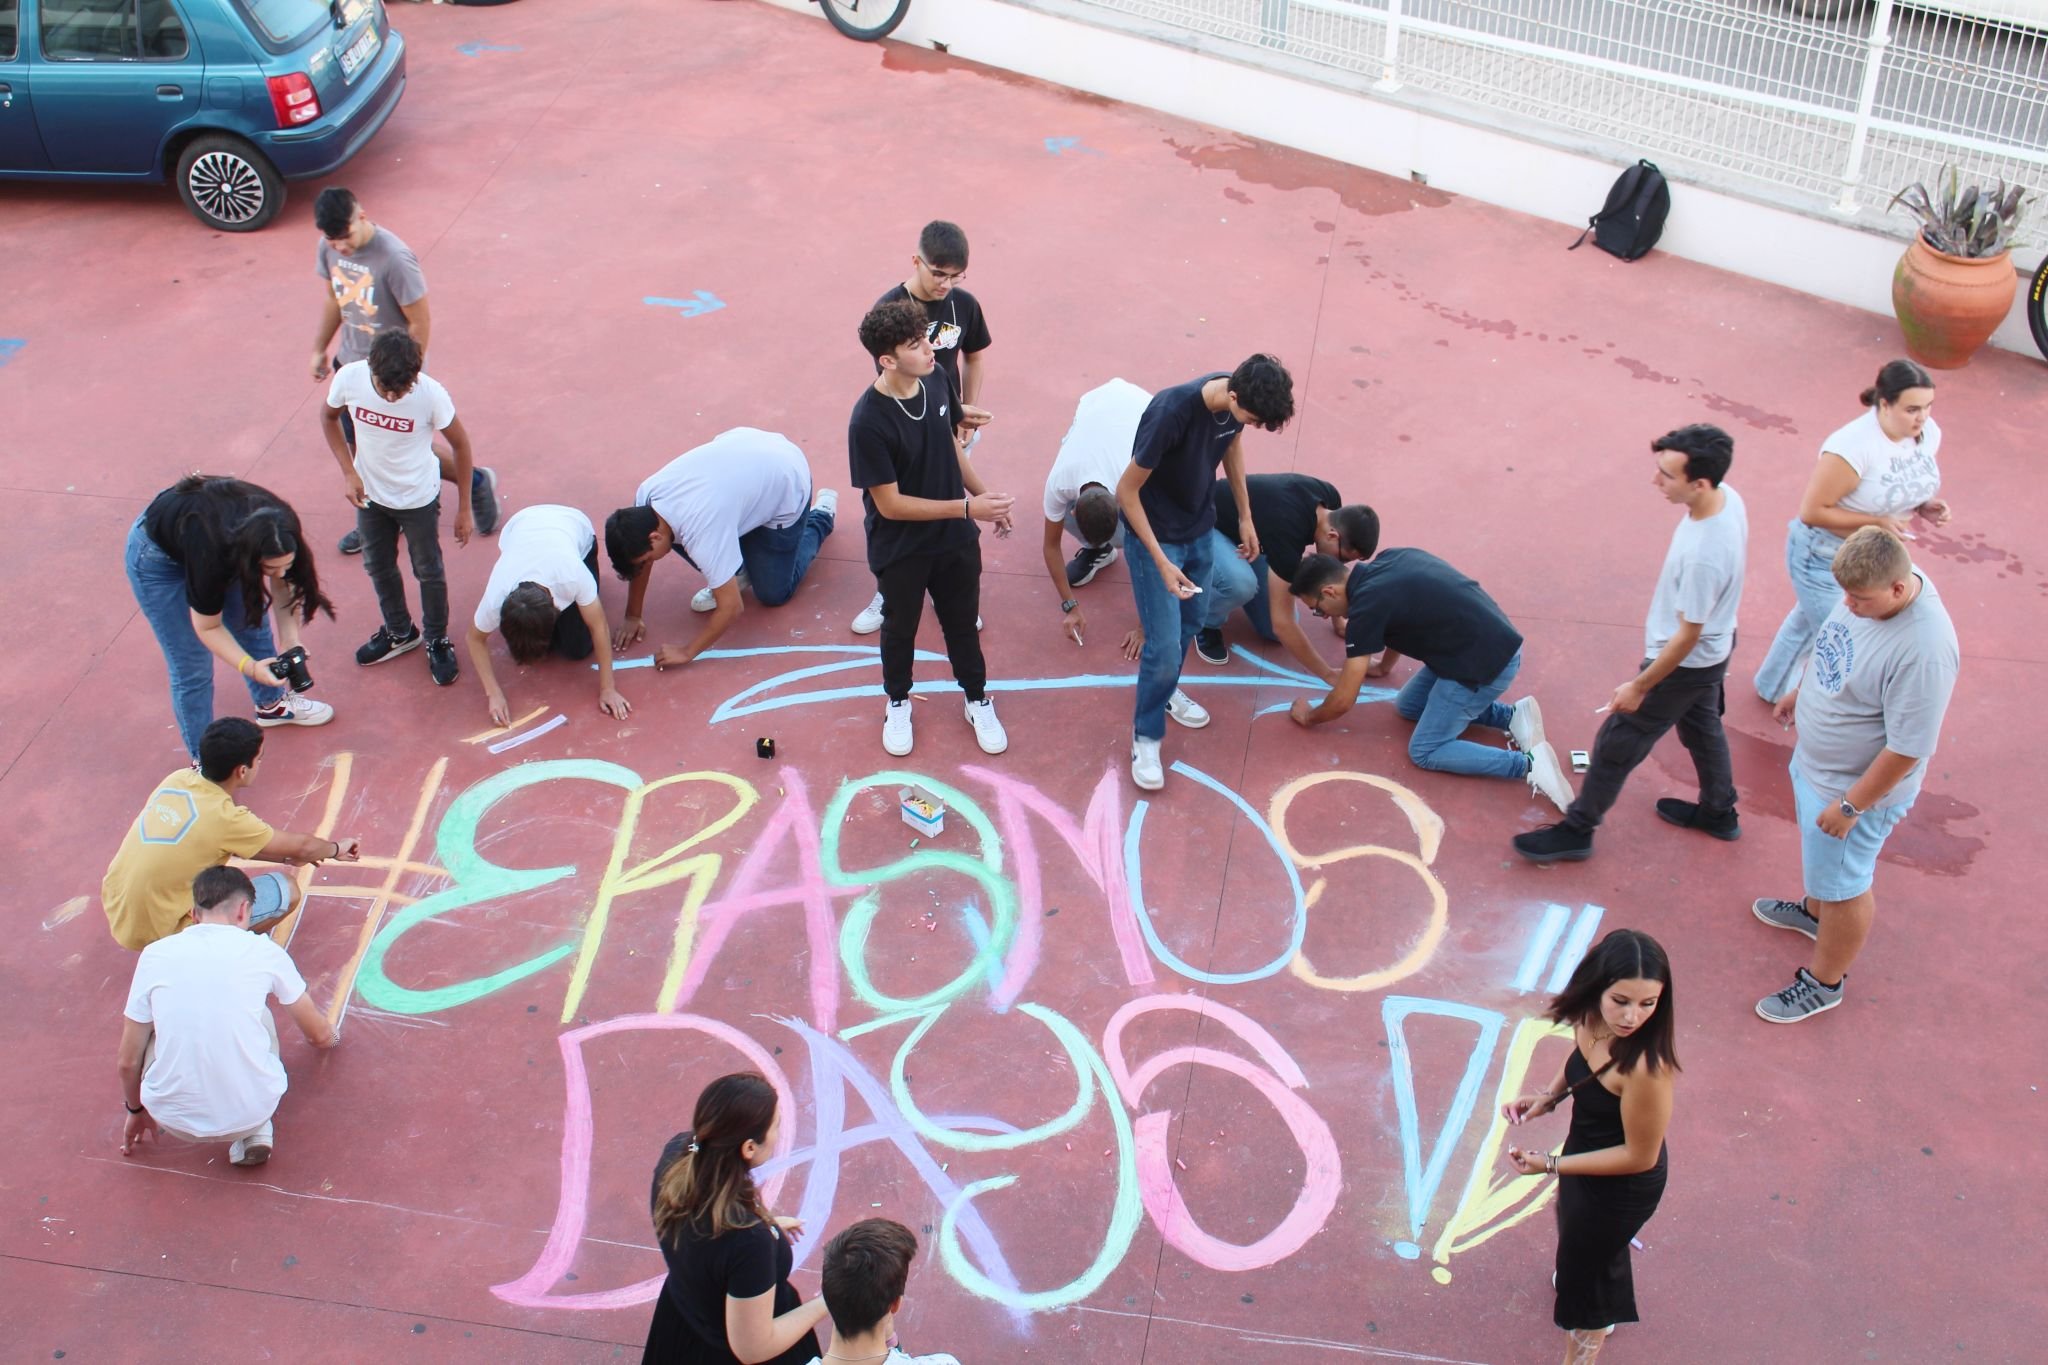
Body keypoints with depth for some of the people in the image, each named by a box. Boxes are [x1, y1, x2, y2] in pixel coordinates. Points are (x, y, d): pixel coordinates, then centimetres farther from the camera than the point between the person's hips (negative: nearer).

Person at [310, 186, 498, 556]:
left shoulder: (393, 259, -29)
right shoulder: (329, 249, -8)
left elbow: (420, 323, -21)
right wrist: (319, 349, 17)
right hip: (350, 363, 7)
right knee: (359, 446, 17)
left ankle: (476, 481, 30)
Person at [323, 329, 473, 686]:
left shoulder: (431, 393, -31)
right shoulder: (349, 378, -25)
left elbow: (460, 445, -14)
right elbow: (329, 417, -2)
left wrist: (464, 508, -8)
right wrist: (348, 472, -12)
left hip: (419, 497, -3)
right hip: (370, 493, 3)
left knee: (428, 571, 13)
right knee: (378, 566, 21)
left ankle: (436, 640, 37)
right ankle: (399, 632, 45)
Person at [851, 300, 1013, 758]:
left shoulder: (936, 379, -13)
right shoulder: (869, 422, -31)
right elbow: (890, 504, -25)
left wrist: (985, 497, 9)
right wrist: (967, 507, -26)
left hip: (955, 537, 4)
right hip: (900, 548, -4)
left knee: (962, 622, 23)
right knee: (900, 628, 21)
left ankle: (978, 701, 45)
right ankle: (898, 704, 46)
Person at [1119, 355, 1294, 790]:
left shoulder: (1238, 400, -16)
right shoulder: (1171, 412, -36)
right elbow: (1126, 490, -25)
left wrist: (1245, 516, 13)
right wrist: (1161, 562, -27)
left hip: (1199, 527, 7)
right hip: (1155, 534, -7)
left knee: (1192, 622, 21)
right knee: (1165, 645, -5)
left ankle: (1165, 690, 48)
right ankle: (1145, 736, 15)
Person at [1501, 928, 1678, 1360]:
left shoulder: (1645, 1066, -43)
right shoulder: (1592, 1019, -22)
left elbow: (1639, 1156, -29)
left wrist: (1550, 1165, -26)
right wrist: (1548, 1097, -11)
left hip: (1622, 1184, -8)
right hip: (1586, 1151, 8)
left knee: (1583, 1275, 19)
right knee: (1574, 1226, 37)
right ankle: (1601, 1314, 69)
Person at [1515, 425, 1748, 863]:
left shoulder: (1703, 553, -41)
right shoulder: (1727, 497, -15)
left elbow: (1687, 636, -28)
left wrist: (1639, 686, -16)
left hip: (1685, 662, -9)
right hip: (1713, 650, 9)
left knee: (1616, 745, 8)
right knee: (1702, 727, 30)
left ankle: (1576, 831, 26)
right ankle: (1719, 813, 52)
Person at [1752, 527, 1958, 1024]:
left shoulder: (1922, 651, -39)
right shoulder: (1873, 585, -14)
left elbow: (1908, 748, -30)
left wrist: (1851, 805, -21)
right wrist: (1800, 690, 21)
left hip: (1856, 787, -8)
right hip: (1814, 761, 8)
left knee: (1842, 887, 14)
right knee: (1818, 855, 33)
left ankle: (1824, 982, 36)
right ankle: (1814, 910, 60)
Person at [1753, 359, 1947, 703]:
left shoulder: (1928, 433, -10)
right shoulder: (1854, 446, -34)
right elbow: (1812, 512, -28)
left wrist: (1928, 506, -12)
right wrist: (1876, 522, -31)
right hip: (1825, 555, -8)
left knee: (1810, 619, 29)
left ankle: (1773, 687, 53)